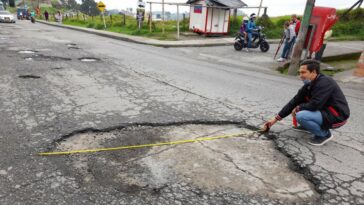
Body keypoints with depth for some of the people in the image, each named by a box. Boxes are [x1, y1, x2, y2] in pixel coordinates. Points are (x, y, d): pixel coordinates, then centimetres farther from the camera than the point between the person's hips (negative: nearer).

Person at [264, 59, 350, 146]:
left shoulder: (324, 83, -22)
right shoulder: (309, 85, 3)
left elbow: (314, 105, -30)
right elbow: (294, 102, 3)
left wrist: (298, 108, -9)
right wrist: (275, 119, 3)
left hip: (338, 116, -9)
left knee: (301, 116, -26)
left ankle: (325, 134, -4)